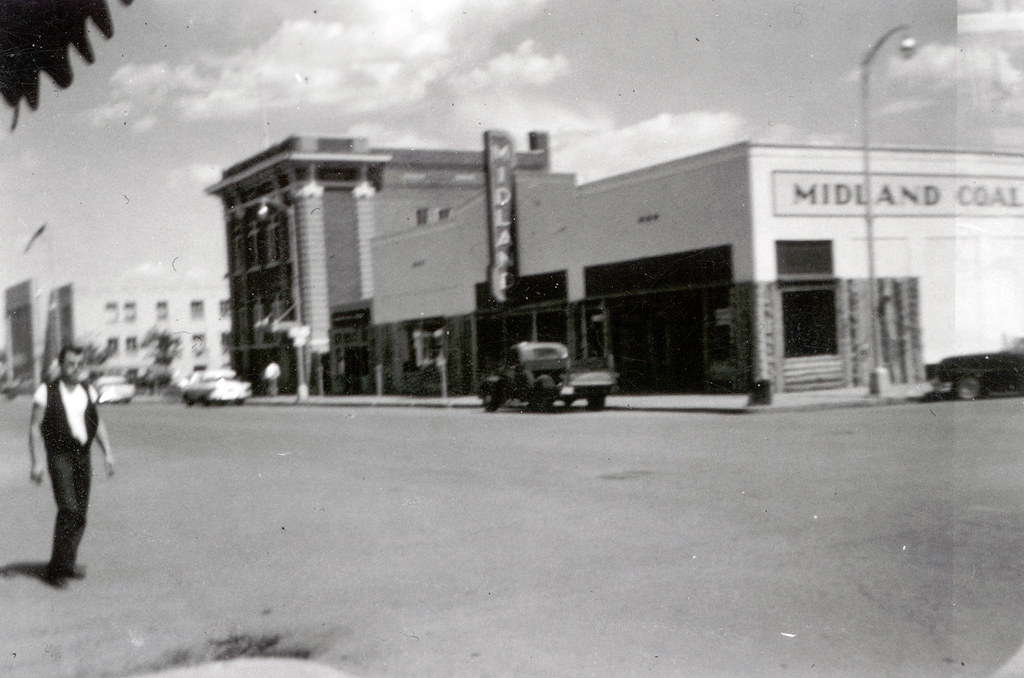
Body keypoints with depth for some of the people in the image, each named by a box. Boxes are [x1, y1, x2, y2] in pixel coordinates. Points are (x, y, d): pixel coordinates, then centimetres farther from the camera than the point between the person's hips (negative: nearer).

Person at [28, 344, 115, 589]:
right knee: (68, 509, -16)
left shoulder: (88, 392, 10)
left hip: (83, 456, 5)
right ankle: (56, 569, -9)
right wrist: (36, 461, -9)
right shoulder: (46, 392, -3)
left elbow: (98, 424, 16)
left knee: (81, 512, 6)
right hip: (59, 456, -5)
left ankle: (68, 563, 18)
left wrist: (108, 452, 7)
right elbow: (35, 427, -3)